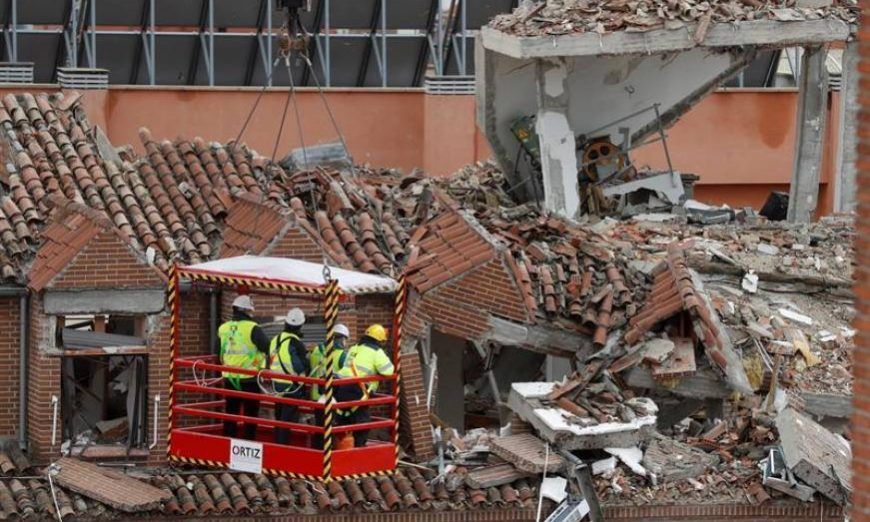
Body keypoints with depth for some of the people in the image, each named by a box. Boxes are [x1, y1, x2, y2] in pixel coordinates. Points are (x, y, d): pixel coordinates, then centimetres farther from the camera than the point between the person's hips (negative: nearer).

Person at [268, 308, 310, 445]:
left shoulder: (275, 340, 5)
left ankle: (277, 445, 25)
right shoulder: (296, 343, -18)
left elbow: (269, 363, 14)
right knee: (288, 420, -3)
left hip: (277, 385, 7)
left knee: (279, 418, 18)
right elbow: (302, 367, -18)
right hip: (292, 387, -7)